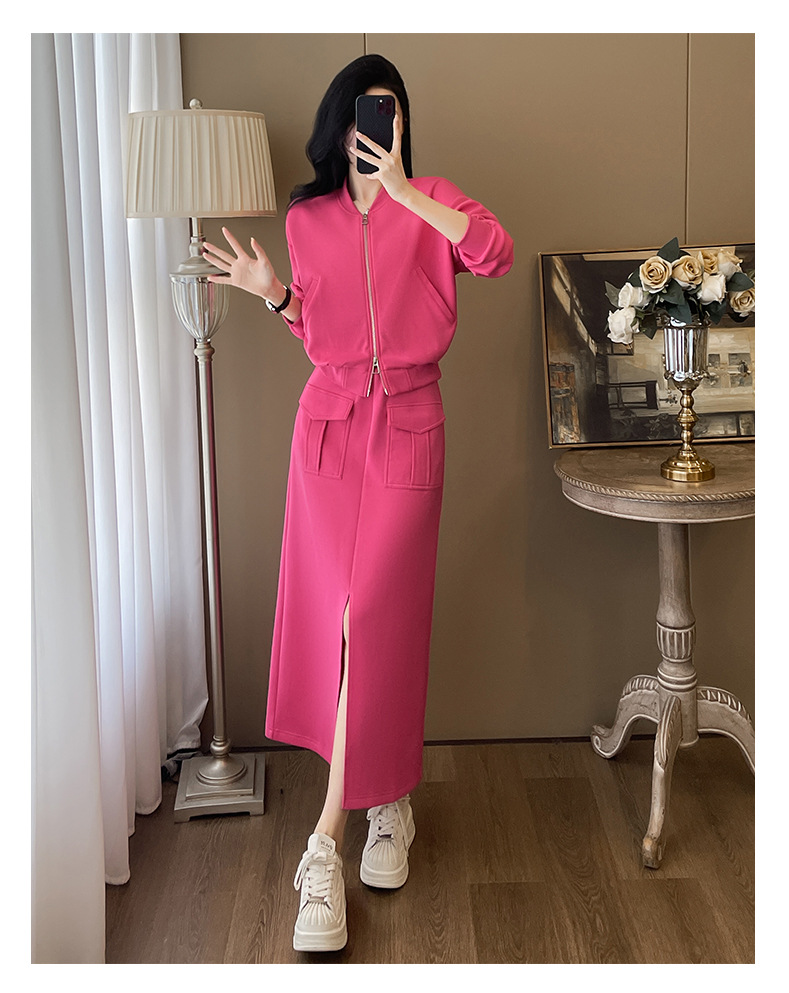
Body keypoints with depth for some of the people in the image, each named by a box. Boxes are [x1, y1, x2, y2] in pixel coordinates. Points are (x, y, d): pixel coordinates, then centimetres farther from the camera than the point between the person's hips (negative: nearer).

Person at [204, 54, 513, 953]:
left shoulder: (431, 201, 4)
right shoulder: (308, 217, 12)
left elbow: (496, 254, -17)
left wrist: (402, 189, -17)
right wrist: (270, 291, 0)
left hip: (408, 425, -3)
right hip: (329, 419, 3)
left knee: (377, 614, -10)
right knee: (336, 612, -1)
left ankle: (326, 844, -2)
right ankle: (387, 801, 17)